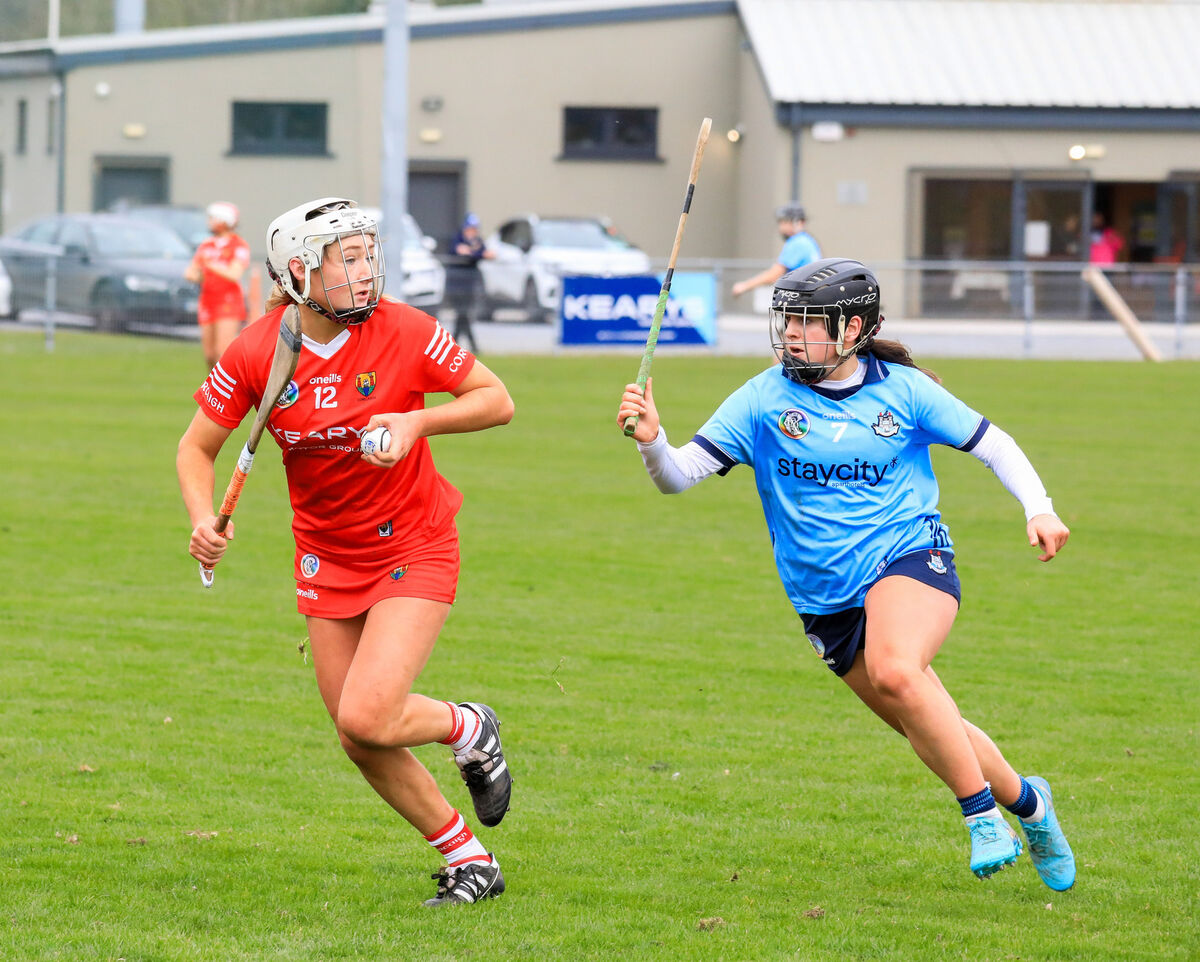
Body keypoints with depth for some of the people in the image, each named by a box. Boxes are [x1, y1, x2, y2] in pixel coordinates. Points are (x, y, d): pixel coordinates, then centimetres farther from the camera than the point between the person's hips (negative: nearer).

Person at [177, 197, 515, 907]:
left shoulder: (404, 331, -16)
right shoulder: (255, 354, -11)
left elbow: (497, 401, -6)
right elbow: (197, 447, 0)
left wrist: (418, 421, -22)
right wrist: (205, 520, -18)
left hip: (415, 550, -3)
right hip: (327, 559, 4)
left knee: (367, 717, -20)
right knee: (361, 743, 4)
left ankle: (471, 730, 12)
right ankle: (470, 860, 22)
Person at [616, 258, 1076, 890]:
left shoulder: (903, 389, -2)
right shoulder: (766, 399, -1)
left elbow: (989, 442, 9)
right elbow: (680, 474, -7)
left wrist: (1037, 508, -5)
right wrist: (652, 441, -28)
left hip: (910, 558, -3)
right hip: (826, 598, 3)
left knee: (895, 671, -33)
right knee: (931, 733, 6)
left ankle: (982, 814, -19)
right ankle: (1024, 801, 34)